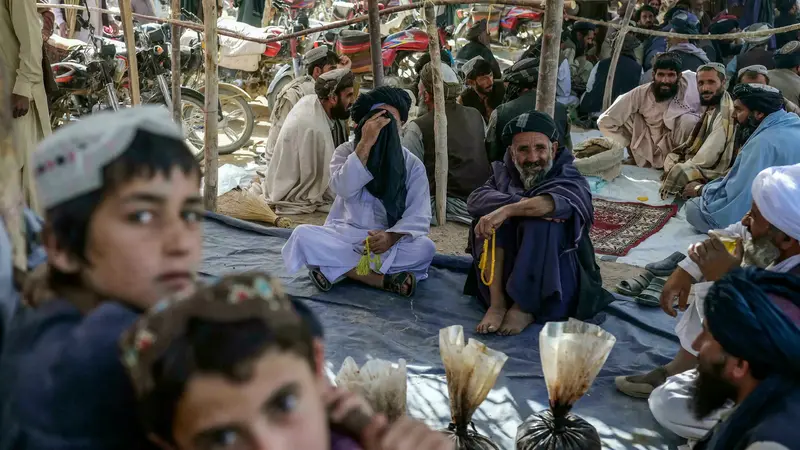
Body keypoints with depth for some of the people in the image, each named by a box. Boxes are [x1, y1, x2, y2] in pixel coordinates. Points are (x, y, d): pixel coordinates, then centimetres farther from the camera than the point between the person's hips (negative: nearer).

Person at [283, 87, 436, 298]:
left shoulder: (413, 165, 0)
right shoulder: (346, 151, 1)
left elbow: (418, 215, -10)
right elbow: (343, 189, -19)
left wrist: (392, 236, -30)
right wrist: (365, 143, -25)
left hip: (388, 242, 0)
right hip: (344, 237, 0)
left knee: (425, 248, -30)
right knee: (303, 235, -28)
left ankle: (333, 269, -27)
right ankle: (385, 279, -30)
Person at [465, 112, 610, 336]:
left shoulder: (571, 180, -7)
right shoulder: (505, 175, 3)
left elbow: (561, 200, -33)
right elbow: (476, 199, -19)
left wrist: (507, 210, -46)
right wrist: (526, 205, -33)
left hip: (556, 286, -3)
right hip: (510, 277, 3)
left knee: (542, 224, -29)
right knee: (489, 217, -18)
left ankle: (525, 308, -18)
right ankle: (497, 302, -18)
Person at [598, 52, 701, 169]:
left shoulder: (689, 83, -22)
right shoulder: (641, 93, -18)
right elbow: (605, 121, -12)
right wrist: (629, 145, -7)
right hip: (647, 154, 2)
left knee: (688, 120, -31)